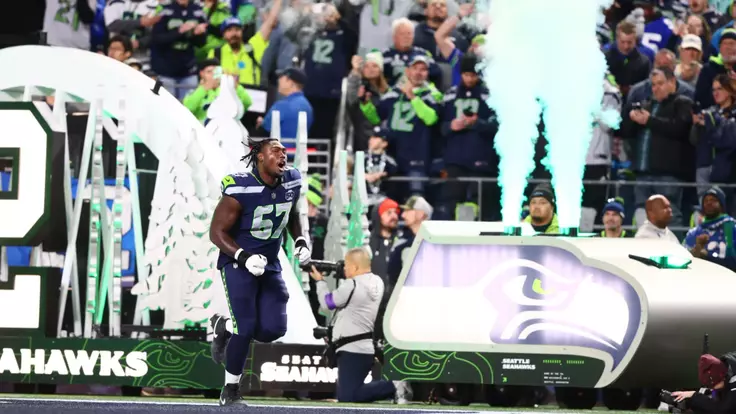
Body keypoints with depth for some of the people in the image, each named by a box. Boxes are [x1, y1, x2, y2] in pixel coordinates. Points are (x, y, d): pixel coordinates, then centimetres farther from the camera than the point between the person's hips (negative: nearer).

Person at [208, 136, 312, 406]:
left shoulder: (292, 182, -1)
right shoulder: (239, 189, -20)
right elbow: (217, 232, -15)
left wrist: (301, 241, 4)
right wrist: (245, 257, -27)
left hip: (269, 265, 6)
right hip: (238, 262, -6)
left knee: (273, 329, -7)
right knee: (246, 328, -13)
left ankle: (225, 326, 23)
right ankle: (230, 391, 6)